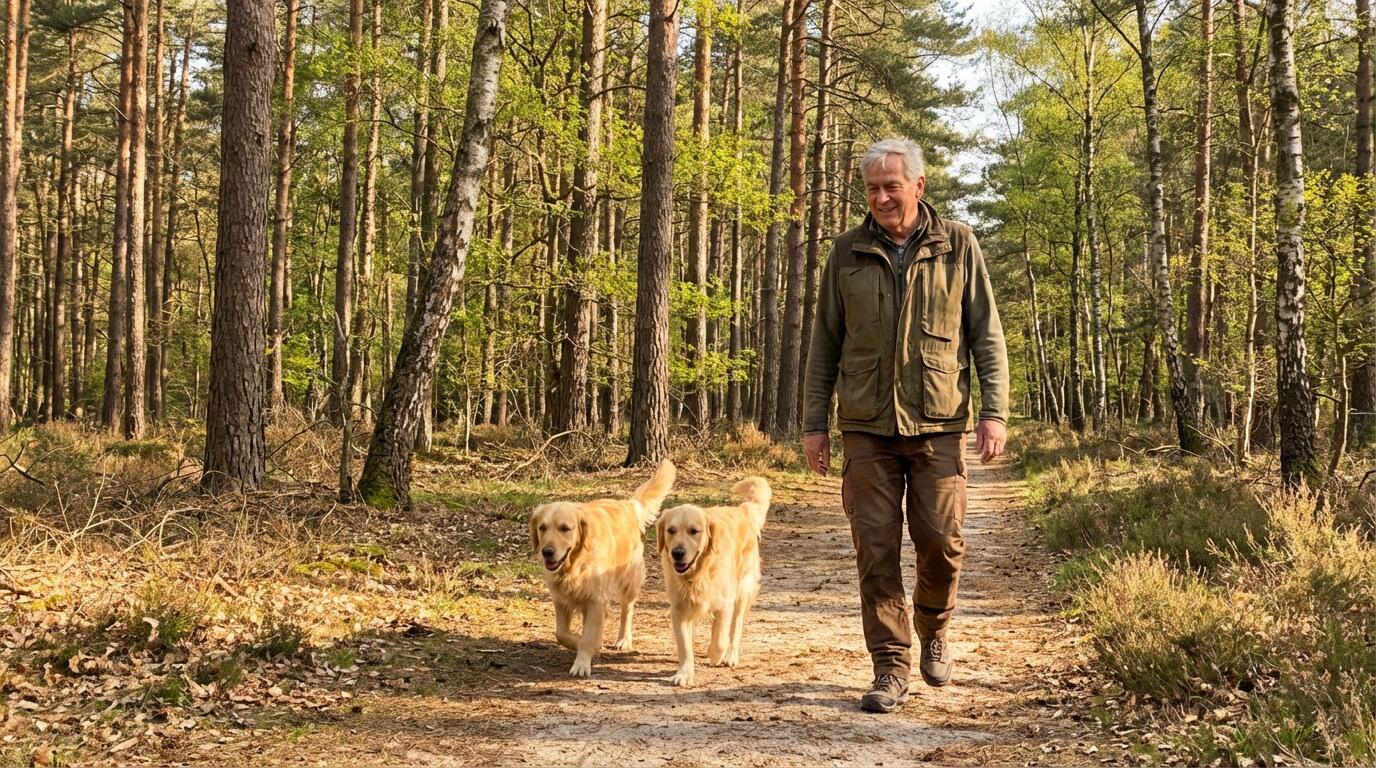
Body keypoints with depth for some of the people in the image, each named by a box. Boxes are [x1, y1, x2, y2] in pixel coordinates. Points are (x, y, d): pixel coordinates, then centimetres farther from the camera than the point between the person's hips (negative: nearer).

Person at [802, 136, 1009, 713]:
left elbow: (987, 335, 5)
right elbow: (825, 343, 10)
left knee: (941, 543, -3)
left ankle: (933, 632, 26)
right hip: (867, 427, 1)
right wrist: (814, 423, 5)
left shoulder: (957, 245, 4)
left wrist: (995, 410, -4)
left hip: (940, 424, -1)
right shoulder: (848, 253, 7)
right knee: (876, 550, -1)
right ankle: (891, 669, 8)